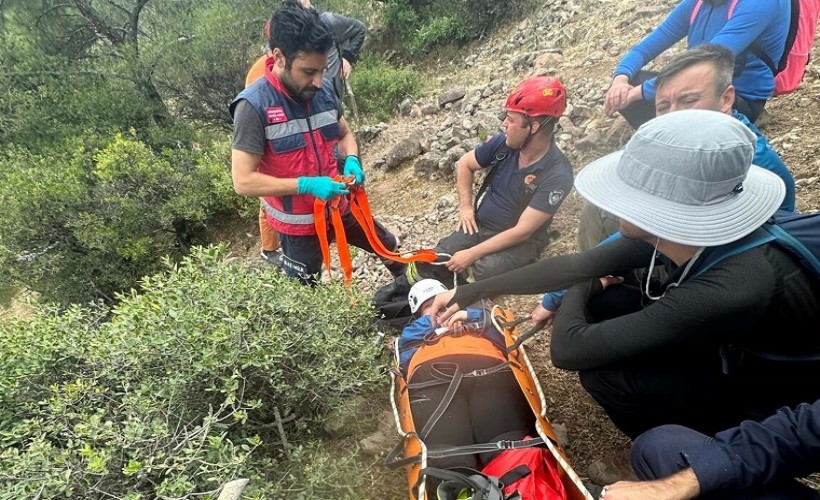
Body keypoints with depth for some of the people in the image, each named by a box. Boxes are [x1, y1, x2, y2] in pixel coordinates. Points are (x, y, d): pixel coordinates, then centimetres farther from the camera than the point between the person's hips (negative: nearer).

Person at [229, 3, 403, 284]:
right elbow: (243, 181, -24)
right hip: (298, 224, -6)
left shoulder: (323, 90, -6)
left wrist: (351, 160, -11)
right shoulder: (253, 106, -23)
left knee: (386, 245, 25)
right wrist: (306, 185, -29)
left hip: (339, 207, 6)